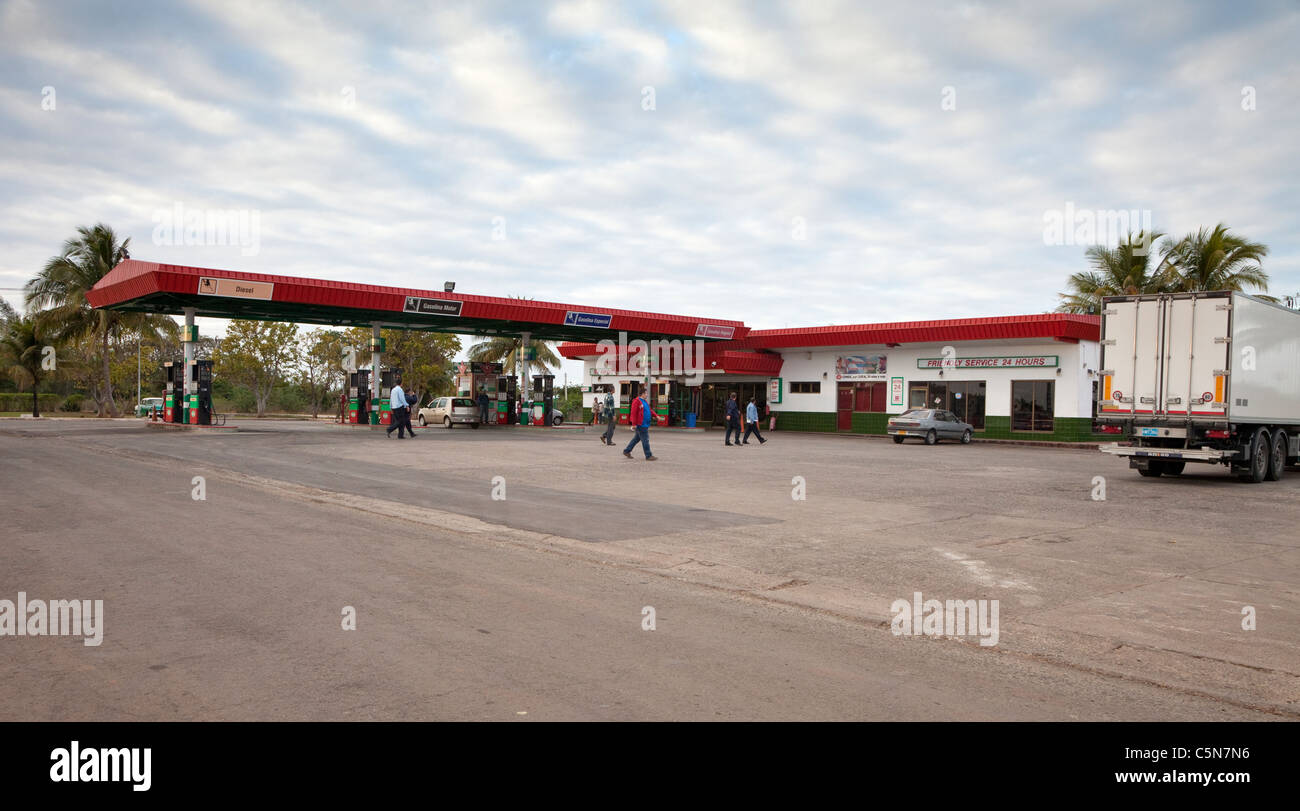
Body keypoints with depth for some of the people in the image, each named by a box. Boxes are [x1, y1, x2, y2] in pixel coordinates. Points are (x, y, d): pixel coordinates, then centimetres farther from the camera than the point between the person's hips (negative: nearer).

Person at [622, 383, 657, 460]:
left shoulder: (645, 401, 16)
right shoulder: (637, 401, -14)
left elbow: (649, 410, 26)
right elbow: (633, 413, -17)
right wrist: (634, 424, -20)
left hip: (645, 424, 10)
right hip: (640, 425, -10)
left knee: (636, 438, 16)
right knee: (645, 440, -6)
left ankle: (626, 451, 27)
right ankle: (648, 456, -1)